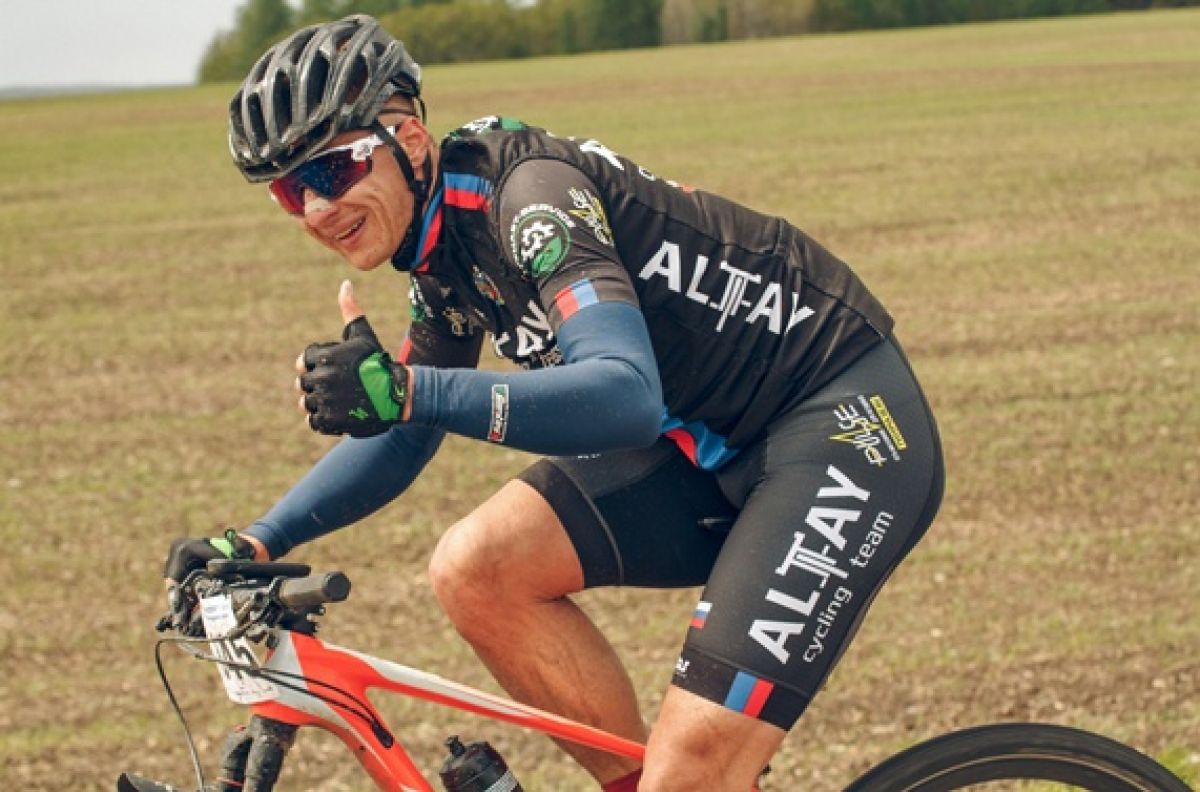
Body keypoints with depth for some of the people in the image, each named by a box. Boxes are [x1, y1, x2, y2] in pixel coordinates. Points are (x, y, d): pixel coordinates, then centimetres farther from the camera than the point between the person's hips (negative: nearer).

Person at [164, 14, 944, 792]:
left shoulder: (526, 193, -22)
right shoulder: (447, 244, 5)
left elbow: (627, 394, -36)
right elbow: (403, 436, 17)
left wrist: (405, 390, -45)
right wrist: (257, 545, 5)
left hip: (848, 427, -9)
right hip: (719, 442, 9)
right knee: (476, 569, -8)